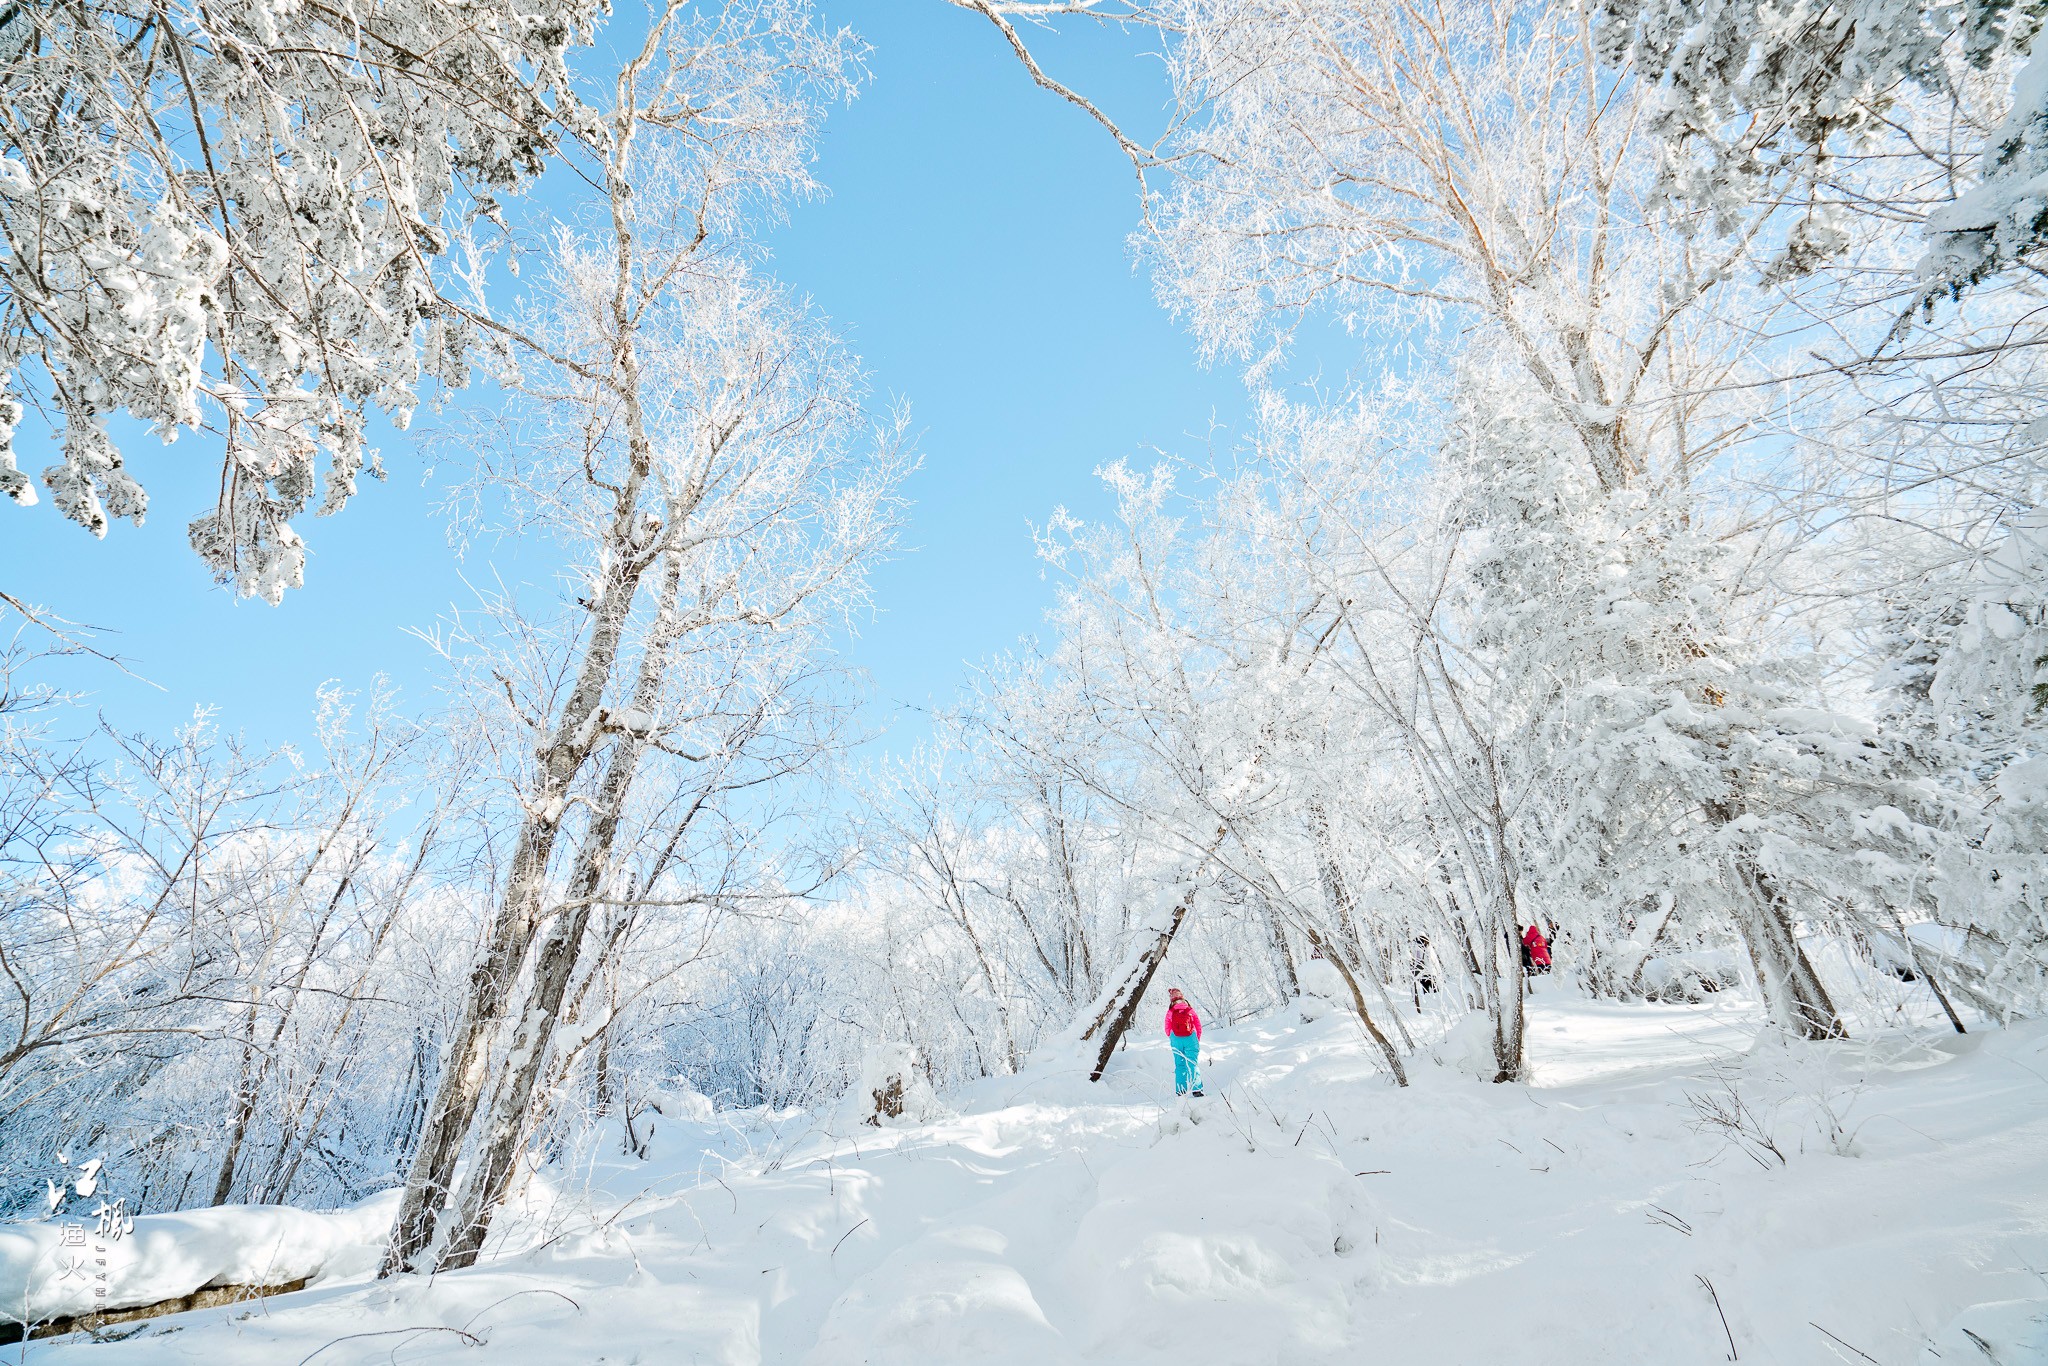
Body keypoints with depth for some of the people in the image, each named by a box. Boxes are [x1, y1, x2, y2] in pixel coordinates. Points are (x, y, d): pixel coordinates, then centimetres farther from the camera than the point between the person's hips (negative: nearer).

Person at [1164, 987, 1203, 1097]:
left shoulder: (1171, 1011, 0)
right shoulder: (1190, 1009, 2)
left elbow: (1167, 1027, 4)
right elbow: (1198, 1025, 5)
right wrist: (1198, 1039, 16)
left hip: (1176, 1039, 0)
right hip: (1190, 1038, 0)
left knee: (1179, 1065, 10)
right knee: (1192, 1064, 1)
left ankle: (1180, 1091, 6)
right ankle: (1196, 1089, -11)